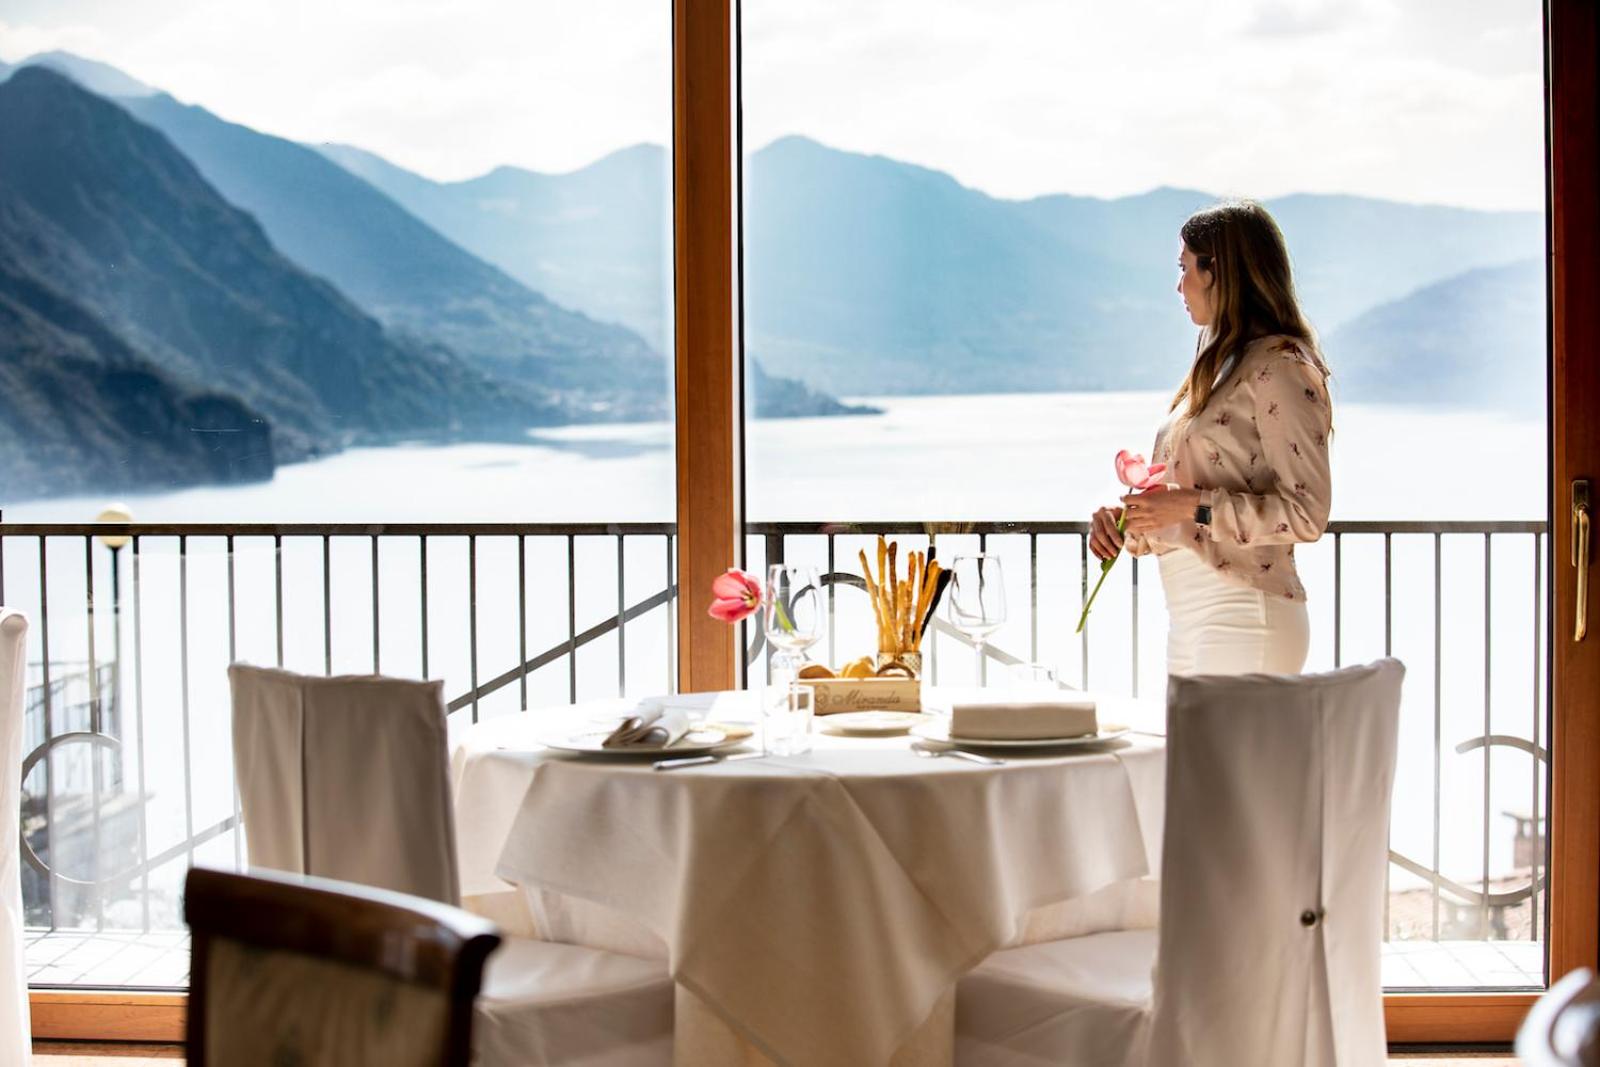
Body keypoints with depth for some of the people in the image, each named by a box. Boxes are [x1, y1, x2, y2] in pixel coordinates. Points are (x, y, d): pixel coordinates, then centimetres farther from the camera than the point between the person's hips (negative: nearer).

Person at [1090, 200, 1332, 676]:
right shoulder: (1217, 368, 17)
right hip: (1188, 619, 9)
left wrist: (1192, 507, -18)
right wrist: (1128, 523, 2)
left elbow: (1306, 515, -17)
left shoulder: (1280, 368, -10)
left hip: (1247, 619, -9)